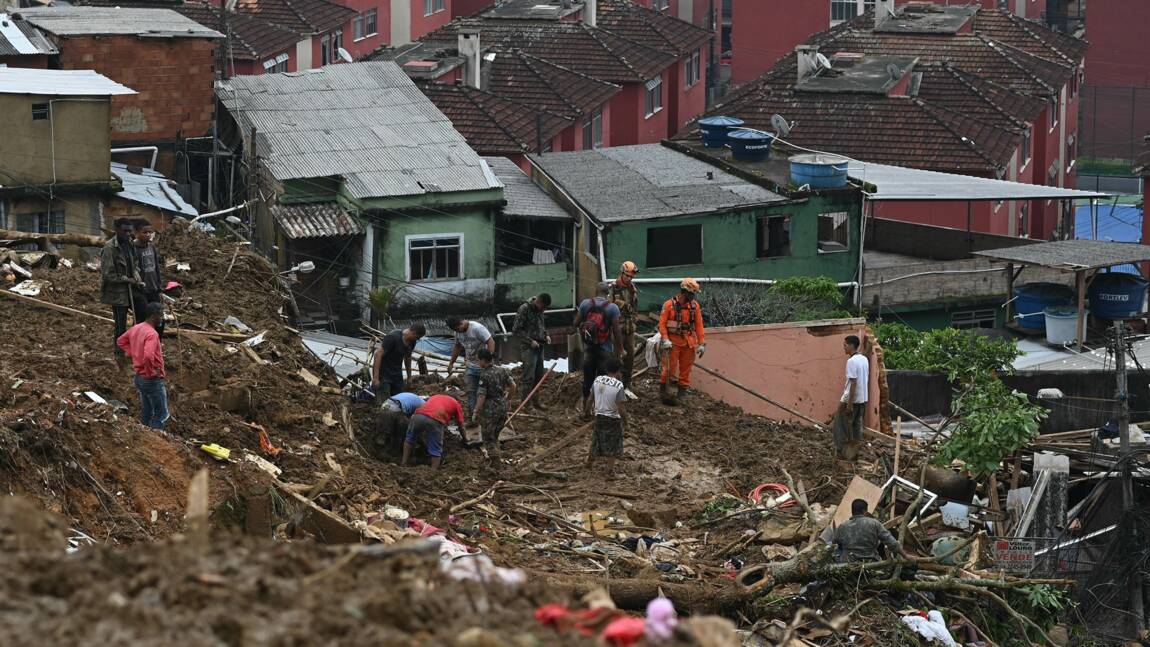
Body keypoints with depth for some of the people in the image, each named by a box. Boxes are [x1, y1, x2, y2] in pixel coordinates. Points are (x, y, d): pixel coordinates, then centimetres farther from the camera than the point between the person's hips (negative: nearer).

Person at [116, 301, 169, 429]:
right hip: (153, 380, -9)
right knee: (161, 415, 0)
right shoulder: (152, 333, -25)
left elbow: (120, 341, 20)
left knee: (146, 414, 20)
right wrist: (152, 371, -21)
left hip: (139, 378, 9)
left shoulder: (136, 328, 4)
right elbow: (148, 356, -38)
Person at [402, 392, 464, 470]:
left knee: (410, 438, 30)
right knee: (436, 450, 11)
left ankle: (404, 462, 28)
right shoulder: (456, 404, 29)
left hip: (418, 415, 4)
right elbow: (460, 425, 35)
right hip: (435, 420, -4)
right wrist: (465, 438, 52)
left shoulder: (435, 397, 40)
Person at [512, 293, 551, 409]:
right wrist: (530, 341, -18)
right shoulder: (524, 309, -14)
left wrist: (546, 335, 8)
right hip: (528, 348, -8)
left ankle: (536, 401, 21)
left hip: (539, 347, 8)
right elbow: (516, 330, -15)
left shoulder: (539, 310, 10)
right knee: (529, 378, -7)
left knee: (539, 376, 12)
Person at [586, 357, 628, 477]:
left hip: (599, 417, 5)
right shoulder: (619, 386, -22)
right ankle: (610, 471, 16)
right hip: (612, 420, -5)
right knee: (612, 446, 10)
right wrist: (625, 421, -4)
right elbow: (621, 409, -21)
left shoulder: (598, 380, -6)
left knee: (597, 440, 27)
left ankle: (590, 459, 46)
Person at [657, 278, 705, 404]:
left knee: (686, 369, 7)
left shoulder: (695, 306, 5)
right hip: (673, 342, -4)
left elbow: (698, 325, 6)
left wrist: (701, 343, 2)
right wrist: (665, 340, -18)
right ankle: (664, 390, 8)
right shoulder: (669, 305, -8)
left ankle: (683, 391, 16)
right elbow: (662, 324, -7)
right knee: (670, 369, -4)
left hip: (688, 343, 4)